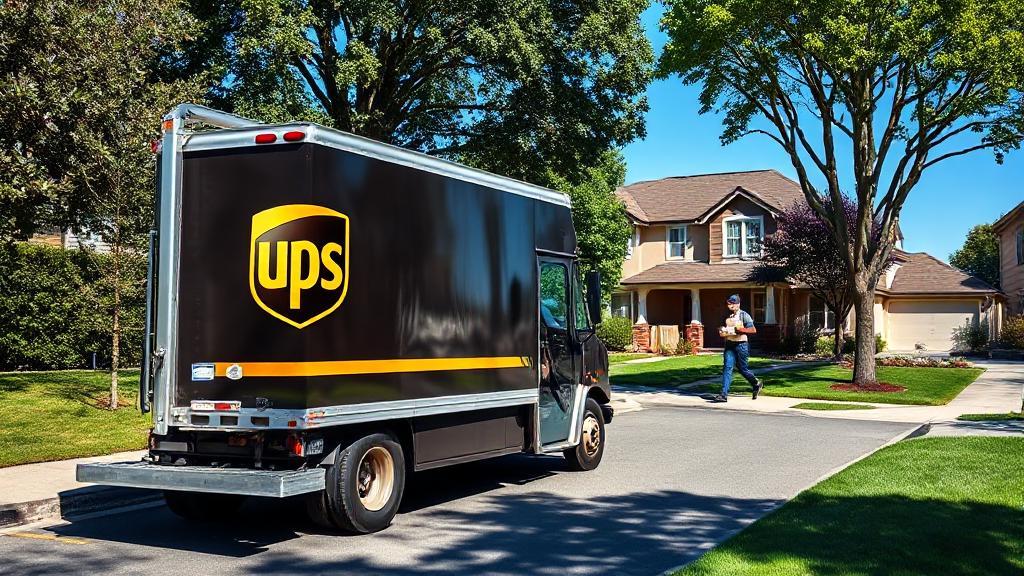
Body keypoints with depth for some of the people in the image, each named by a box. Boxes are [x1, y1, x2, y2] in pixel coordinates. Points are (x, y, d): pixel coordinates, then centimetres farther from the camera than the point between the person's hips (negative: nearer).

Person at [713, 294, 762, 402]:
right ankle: (724, 394, -9)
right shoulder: (727, 316, 11)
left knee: (742, 368, 6)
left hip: (741, 345, -5)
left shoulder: (744, 316, -7)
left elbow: (753, 330, -14)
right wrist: (722, 331, 4)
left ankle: (756, 384, 33)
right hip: (729, 344, 5)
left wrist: (739, 329, -23)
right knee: (727, 367, -5)